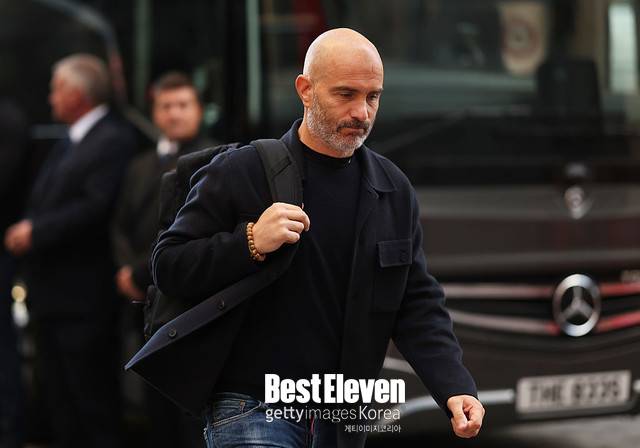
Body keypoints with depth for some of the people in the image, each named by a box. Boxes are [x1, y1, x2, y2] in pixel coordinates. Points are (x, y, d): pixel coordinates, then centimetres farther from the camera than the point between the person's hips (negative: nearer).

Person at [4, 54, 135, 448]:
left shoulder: (114, 141, -13)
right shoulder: (67, 144, 18)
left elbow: (96, 207, -22)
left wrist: (36, 231, -17)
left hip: (85, 298, -10)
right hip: (52, 295, 10)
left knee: (95, 404, -4)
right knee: (63, 408, 14)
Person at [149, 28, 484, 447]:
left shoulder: (394, 191, 7)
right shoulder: (238, 173, -6)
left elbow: (418, 304, 7)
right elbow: (168, 266, -6)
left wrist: (455, 387, -9)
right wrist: (250, 243, -22)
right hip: (251, 406, -5)